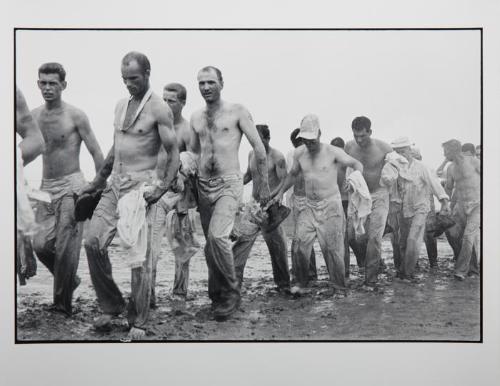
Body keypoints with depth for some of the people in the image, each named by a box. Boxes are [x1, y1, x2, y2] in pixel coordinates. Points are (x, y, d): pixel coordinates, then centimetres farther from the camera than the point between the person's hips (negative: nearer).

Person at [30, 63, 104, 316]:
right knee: (40, 244, -4)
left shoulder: (75, 116, -7)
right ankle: (70, 280, 23)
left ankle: (62, 304, 9)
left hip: (71, 186, -5)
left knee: (66, 248, -5)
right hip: (45, 188, 5)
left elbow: (96, 153, -4)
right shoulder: (33, 116, 7)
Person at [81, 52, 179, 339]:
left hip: (141, 185, -7)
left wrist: (163, 189, -20)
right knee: (94, 242, -4)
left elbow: (174, 152, -9)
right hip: (115, 184, 7)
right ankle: (112, 306, 13)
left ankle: (139, 322, 7)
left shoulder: (159, 109, -7)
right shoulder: (121, 105, 15)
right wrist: (97, 182, 24)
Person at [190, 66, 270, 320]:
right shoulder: (196, 118, 13)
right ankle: (217, 295, 22)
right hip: (203, 185, 5)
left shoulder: (237, 112, -2)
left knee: (217, 235, -24)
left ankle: (231, 292, -8)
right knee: (210, 242, 8)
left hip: (229, 184, -5)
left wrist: (263, 185, -1)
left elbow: (259, 148, -1)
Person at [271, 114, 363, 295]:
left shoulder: (332, 152, -8)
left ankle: (339, 287, 9)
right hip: (309, 205, 4)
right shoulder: (299, 153, 5)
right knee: (300, 243, -9)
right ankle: (301, 282, 6)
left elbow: (356, 164, -4)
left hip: (330, 205, -4)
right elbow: (293, 174, 23)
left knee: (332, 247, -4)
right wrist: (280, 193, 20)